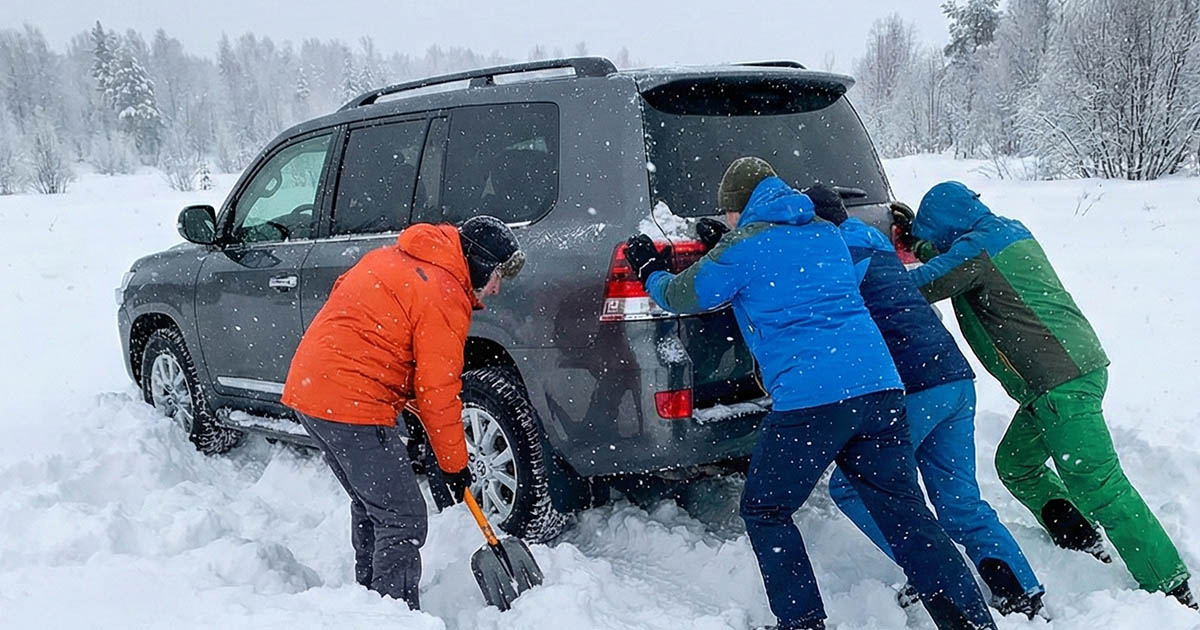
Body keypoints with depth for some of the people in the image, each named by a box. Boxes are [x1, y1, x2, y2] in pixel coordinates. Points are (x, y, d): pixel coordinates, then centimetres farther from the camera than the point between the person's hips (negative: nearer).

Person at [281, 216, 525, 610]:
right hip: (352, 405, -10)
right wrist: (454, 464, -1)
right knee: (403, 520, -5)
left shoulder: (397, 257, 15)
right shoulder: (445, 294, -13)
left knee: (371, 506, 23)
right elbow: (438, 392, -12)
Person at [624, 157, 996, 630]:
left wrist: (652, 274, 36)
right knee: (903, 509, 11)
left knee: (764, 512, 13)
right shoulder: (826, 234, 20)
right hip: (879, 385, 6)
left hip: (808, 400, -6)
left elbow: (681, 295, 13)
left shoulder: (743, 247, 1)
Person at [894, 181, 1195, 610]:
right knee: (1015, 464, 18)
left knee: (1097, 485, -10)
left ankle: (1170, 588, -5)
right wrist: (915, 237, 28)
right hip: (1075, 369, 10)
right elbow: (950, 265, 33)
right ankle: (1086, 547, 23)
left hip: (1062, 382, -10)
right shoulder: (1007, 232, 17)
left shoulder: (976, 248, -12)